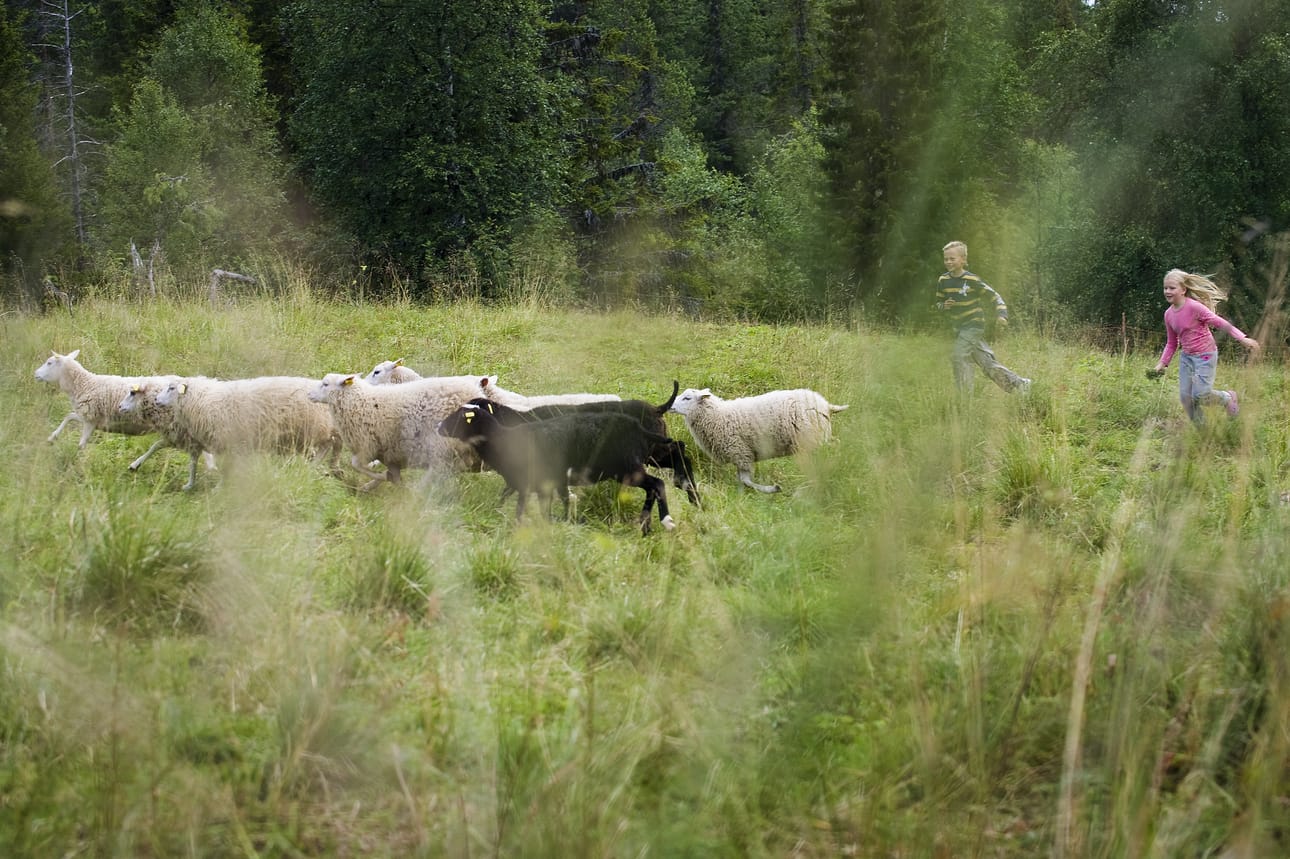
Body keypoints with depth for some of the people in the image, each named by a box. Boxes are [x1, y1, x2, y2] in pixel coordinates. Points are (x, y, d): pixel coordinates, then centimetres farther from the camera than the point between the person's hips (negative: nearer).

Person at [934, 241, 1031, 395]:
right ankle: (1018, 383, 19)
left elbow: (994, 297, -5)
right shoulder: (943, 281, 1)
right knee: (986, 362, 9)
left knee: (959, 356, -19)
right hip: (958, 328, 6)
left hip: (973, 325, -6)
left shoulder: (972, 280, -13)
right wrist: (944, 306, -9)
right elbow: (938, 303, 14)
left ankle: (965, 394, -11)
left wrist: (1001, 315, -18)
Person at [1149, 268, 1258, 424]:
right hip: (1186, 357, 7)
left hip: (1205, 355, -7)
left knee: (1200, 395, -14)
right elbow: (1171, 343, 15)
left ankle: (1227, 397, 16)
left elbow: (1219, 322, -20)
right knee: (1185, 396, 1)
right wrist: (1162, 363, 8)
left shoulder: (1194, 307, -19)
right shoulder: (1168, 314, 3)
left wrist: (1242, 338, -26)